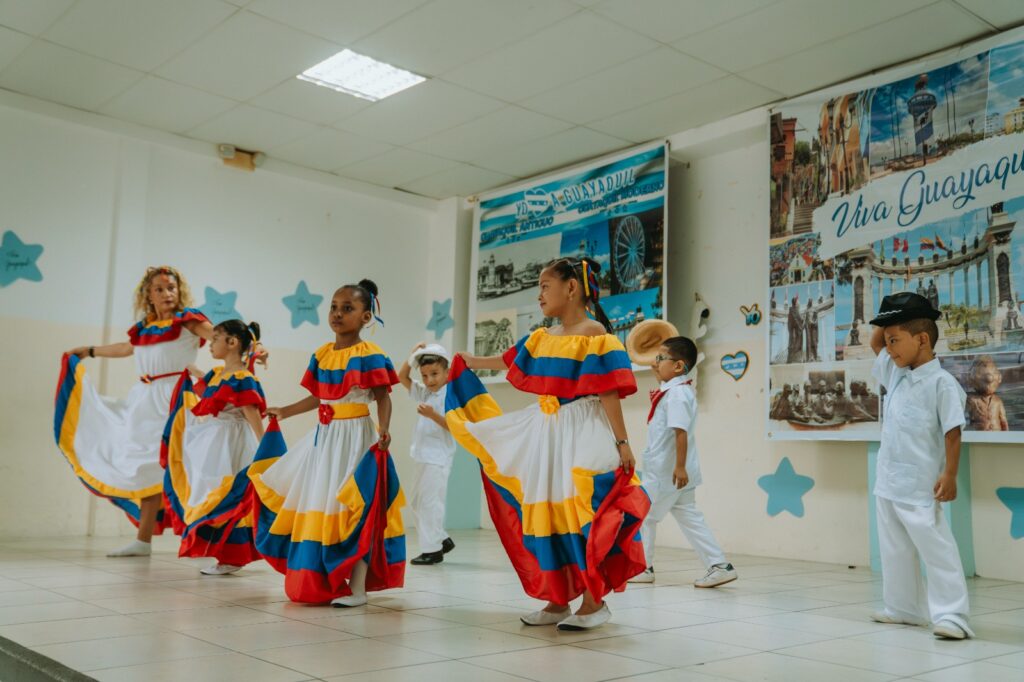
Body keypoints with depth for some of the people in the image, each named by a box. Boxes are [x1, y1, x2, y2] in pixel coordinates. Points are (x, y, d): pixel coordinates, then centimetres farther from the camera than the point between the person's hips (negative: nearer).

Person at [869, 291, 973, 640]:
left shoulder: (941, 383, -13)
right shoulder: (896, 375, 10)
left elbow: (953, 432, -15)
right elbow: (874, 343, 23)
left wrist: (949, 475, -19)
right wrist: (887, 320, 8)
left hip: (919, 488, -9)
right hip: (888, 482, 9)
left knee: (936, 548, -5)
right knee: (895, 550, 16)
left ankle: (950, 614, 0)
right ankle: (902, 608, 27)